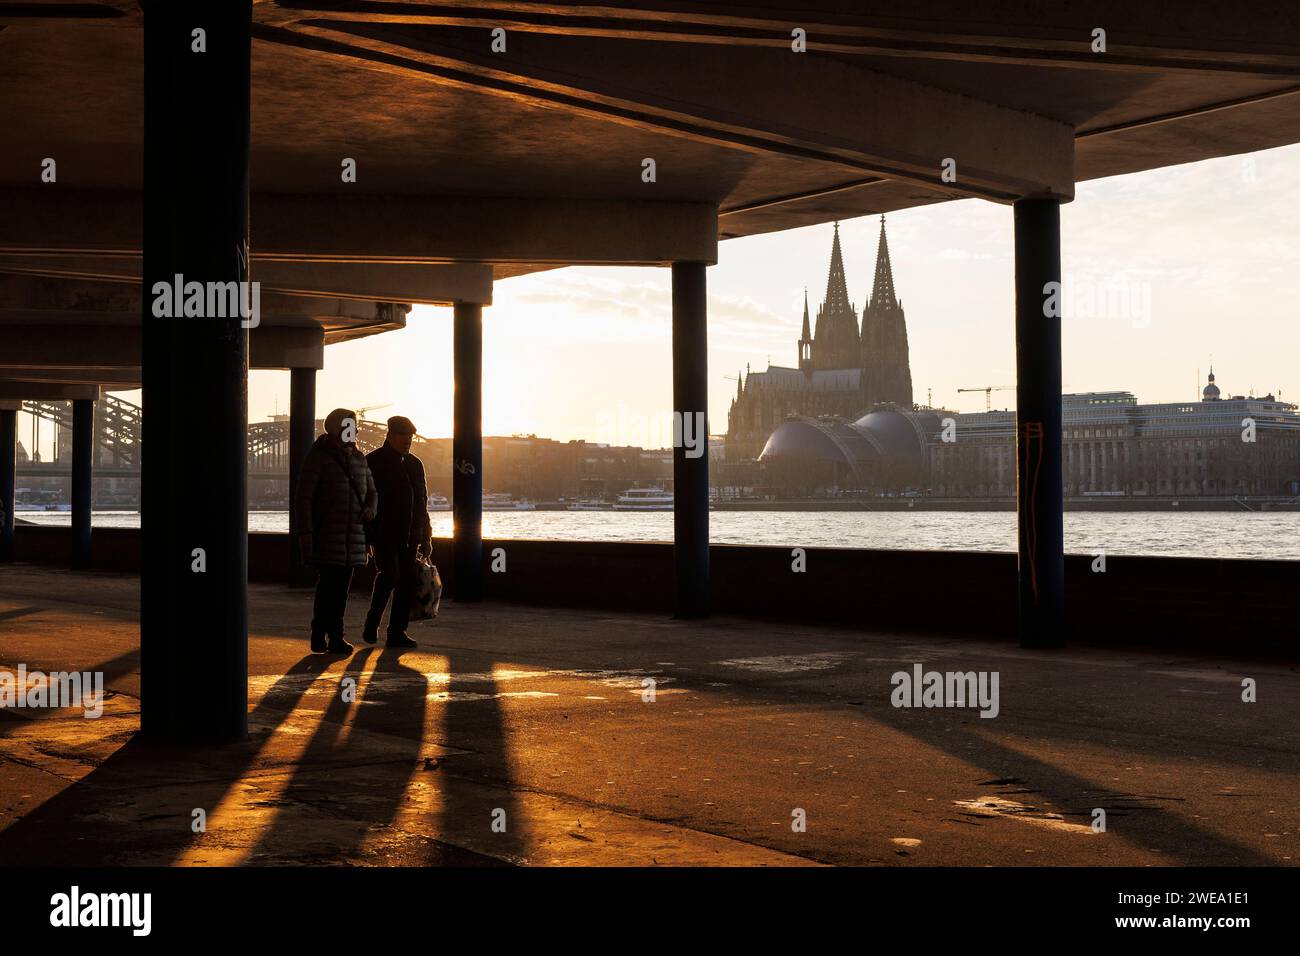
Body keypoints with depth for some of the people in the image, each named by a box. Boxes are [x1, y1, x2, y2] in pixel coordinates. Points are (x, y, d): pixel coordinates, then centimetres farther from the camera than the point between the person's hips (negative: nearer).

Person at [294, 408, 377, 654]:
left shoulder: (359, 459, 13)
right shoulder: (318, 458, -5)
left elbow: (371, 491, 24)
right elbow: (303, 498, -8)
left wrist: (370, 507, 1)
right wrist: (305, 531, -15)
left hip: (353, 537, 6)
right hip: (326, 538, -6)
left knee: (342, 587, 7)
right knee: (328, 584, -10)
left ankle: (335, 636, 12)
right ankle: (319, 636, 0)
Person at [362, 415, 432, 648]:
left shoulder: (414, 464, 16)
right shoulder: (373, 462, -2)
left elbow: (422, 502, 19)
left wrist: (426, 536, 15)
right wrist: (365, 534, -9)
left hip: (409, 535, 6)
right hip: (384, 533, -6)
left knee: (407, 582, 1)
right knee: (389, 575, -18)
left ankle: (397, 632, 7)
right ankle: (372, 624, 1)